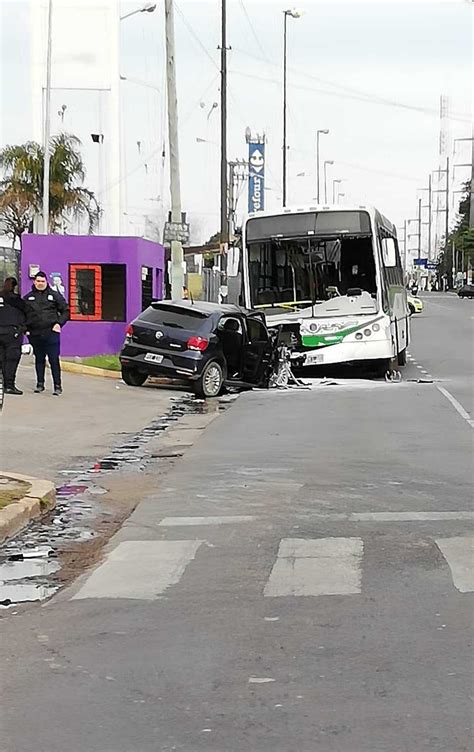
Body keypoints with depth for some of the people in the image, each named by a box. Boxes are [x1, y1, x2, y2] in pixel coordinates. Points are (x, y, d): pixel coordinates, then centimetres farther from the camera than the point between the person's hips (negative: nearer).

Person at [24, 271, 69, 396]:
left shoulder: (54, 295, 4)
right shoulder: (28, 298, 11)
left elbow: (65, 311, 8)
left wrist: (59, 323, -5)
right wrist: (25, 328, 4)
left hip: (51, 333, -3)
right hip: (34, 334, 3)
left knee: (54, 360, -6)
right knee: (39, 359, 11)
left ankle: (57, 386, -4)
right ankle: (40, 384, 20)